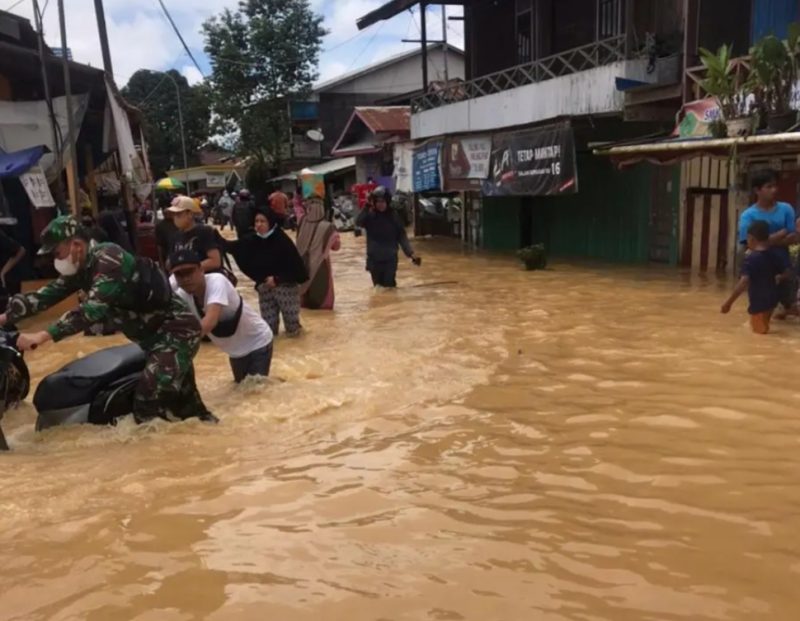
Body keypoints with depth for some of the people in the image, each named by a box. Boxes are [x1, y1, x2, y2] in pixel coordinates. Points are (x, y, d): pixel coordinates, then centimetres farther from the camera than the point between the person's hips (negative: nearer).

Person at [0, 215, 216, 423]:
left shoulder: (109, 258, -22)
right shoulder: (82, 268, 6)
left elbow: (94, 307, -33)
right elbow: (47, 294, 5)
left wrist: (44, 335, -36)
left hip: (178, 329, -10)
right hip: (157, 333, 10)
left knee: (149, 399, -22)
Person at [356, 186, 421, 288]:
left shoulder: (393, 216, -3)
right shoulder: (369, 216, -4)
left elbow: (402, 236, -2)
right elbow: (358, 222, -24)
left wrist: (411, 253, -10)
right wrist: (367, 208, -31)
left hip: (390, 259, 0)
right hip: (374, 259, 1)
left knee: (389, 286, -1)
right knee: (378, 287, 8)